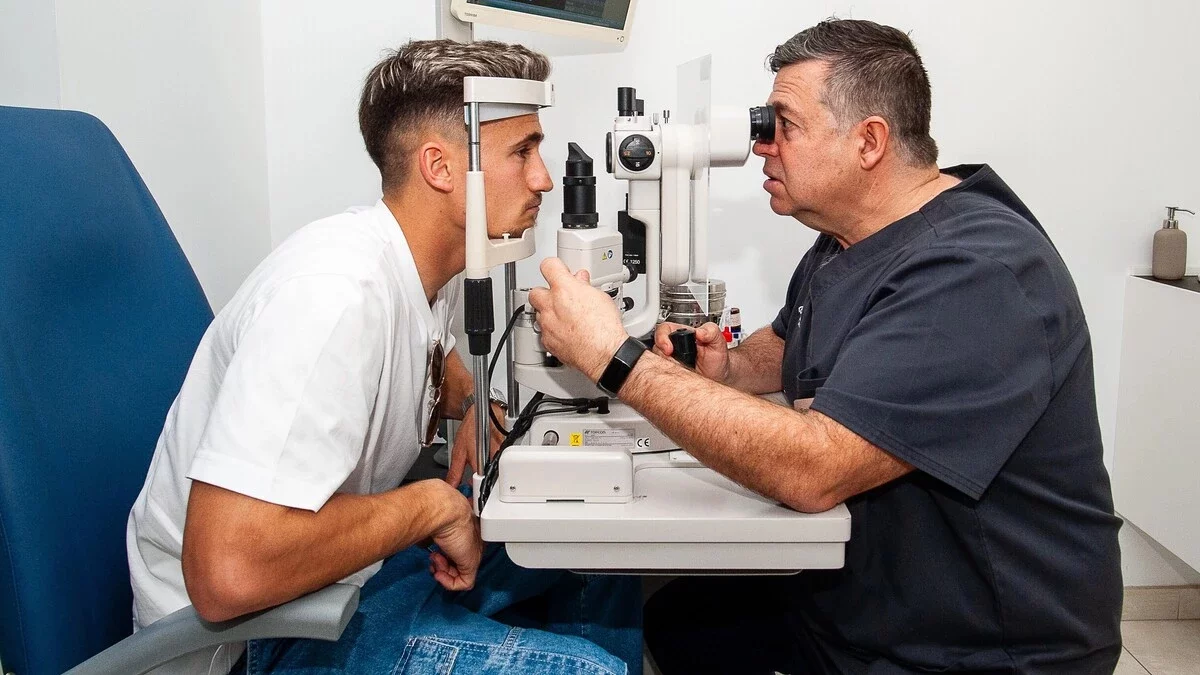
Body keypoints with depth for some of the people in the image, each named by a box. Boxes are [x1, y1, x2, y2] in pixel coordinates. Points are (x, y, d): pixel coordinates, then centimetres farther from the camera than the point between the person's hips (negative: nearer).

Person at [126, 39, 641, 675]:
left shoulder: (431, 267, -2)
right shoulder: (335, 290, -29)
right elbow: (227, 573, -36)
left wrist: (479, 403, 0)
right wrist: (434, 502, -23)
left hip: (354, 562, 9)